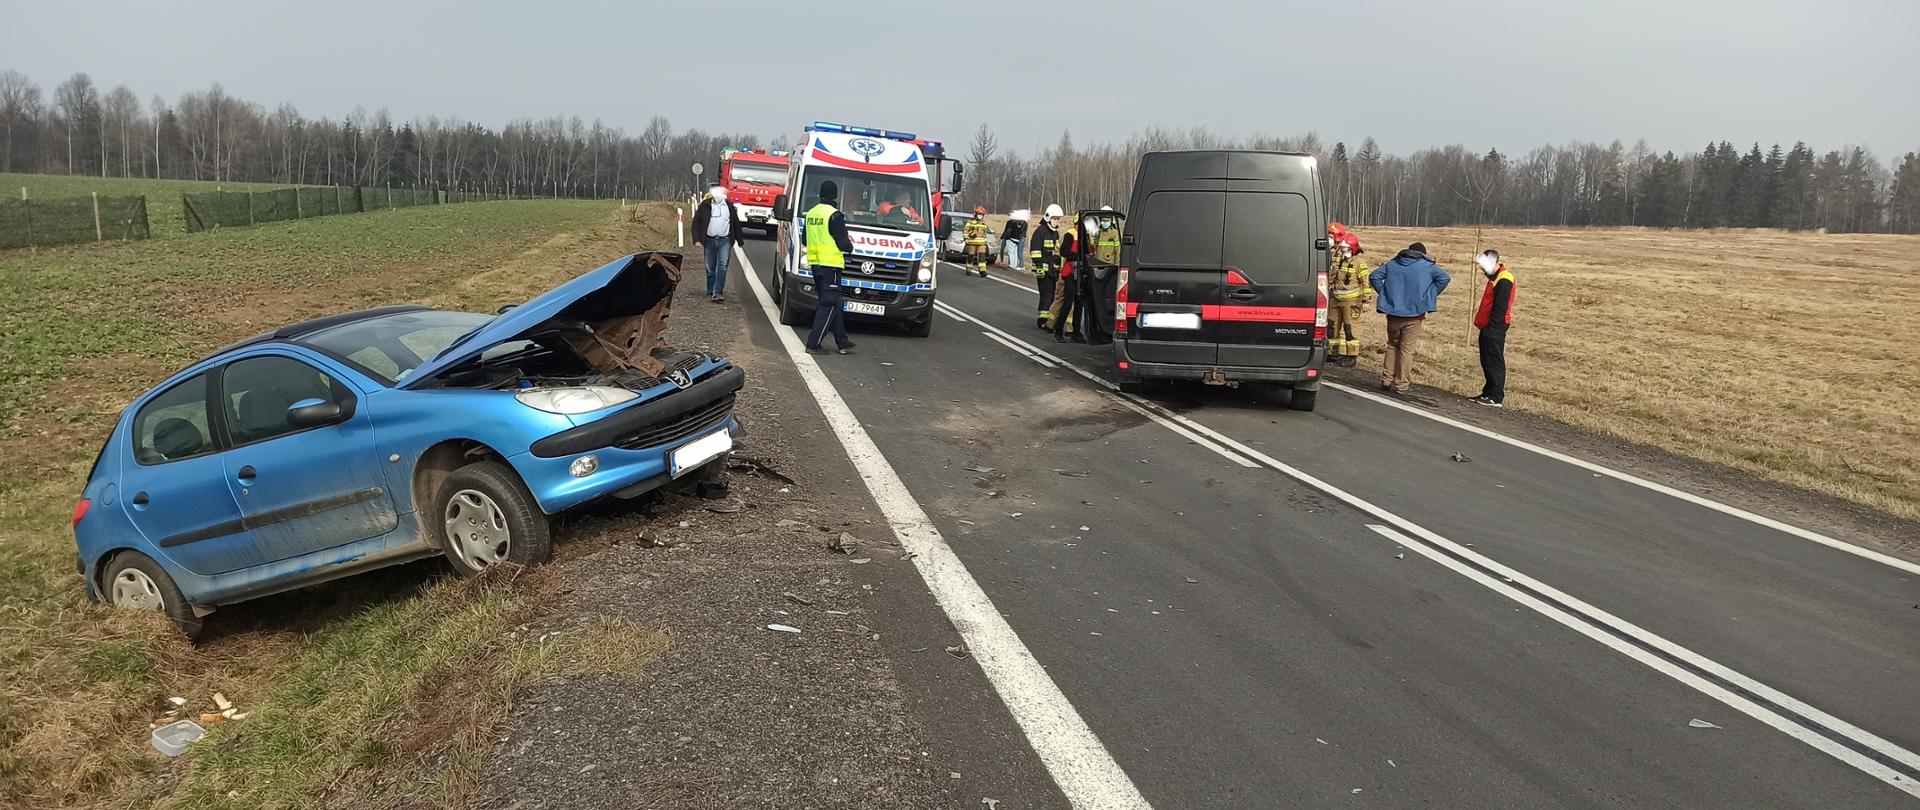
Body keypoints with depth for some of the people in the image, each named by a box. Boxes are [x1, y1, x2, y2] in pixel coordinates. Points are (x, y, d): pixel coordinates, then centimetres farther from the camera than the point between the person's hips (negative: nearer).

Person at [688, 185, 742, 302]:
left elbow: (736, 223, 13)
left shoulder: (729, 206, 6)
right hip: (709, 240, 0)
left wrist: (739, 240, 14)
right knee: (710, 268, 8)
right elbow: (696, 222, 2)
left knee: (722, 266, -12)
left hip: (725, 241, 0)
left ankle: (718, 293, -17)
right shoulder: (705, 206, 1)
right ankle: (710, 293, 18)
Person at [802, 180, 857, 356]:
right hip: (830, 265, -8)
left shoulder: (811, 213, 11)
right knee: (828, 305, -4)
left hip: (815, 263, 8)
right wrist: (850, 247, 7)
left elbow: (804, 240, 18)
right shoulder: (834, 215, -14)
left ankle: (842, 342, 21)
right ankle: (813, 344, -8)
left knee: (832, 303, 15)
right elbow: (843, 243, -15)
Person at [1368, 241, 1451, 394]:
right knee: (1407, 349, 2)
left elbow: (1374, 276, 6)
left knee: (1392, 345, 19)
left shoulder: (1392, 264, 12)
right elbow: (1444, 277, -10)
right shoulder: (1427, 266, 3)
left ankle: (1387, 379, 17)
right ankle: (1401, 384, 4)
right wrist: (1431, 296, -3)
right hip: (1414, 314, -3)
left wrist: (1384, 293, 7)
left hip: (1393, 312, 3)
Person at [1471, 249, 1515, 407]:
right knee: (1487, 361, 14)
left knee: (1494, 362, -7)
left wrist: (1492, 326, -21)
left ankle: (1496, 397, -4)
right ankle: (1489, 393, 21)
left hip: (1495, 328, -10)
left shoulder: (1504, 280, -15)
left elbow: (1500, 307, -20)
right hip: (1488, 327, 10)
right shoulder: (1495, 277, 17)